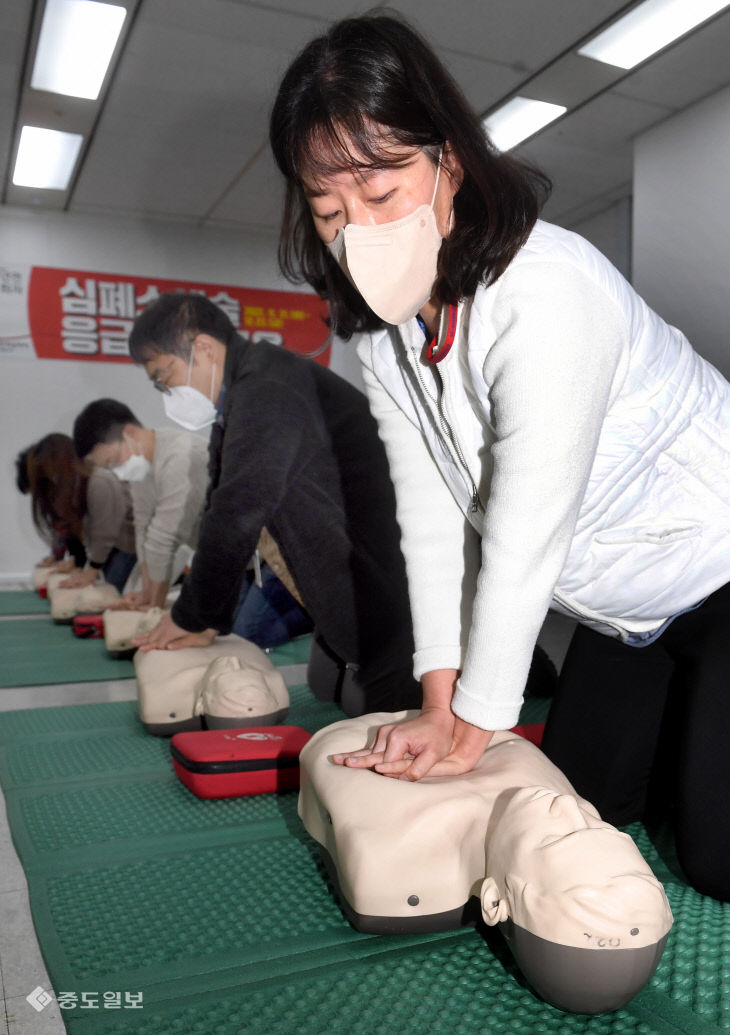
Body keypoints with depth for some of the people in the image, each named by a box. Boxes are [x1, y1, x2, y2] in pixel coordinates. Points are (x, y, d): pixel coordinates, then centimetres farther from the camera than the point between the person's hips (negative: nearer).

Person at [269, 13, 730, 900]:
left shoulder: (545, 293, -32)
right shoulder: (380, 324, -8)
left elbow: (524, 543, -29)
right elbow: (430, 511, -8)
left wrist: (471, 732, -19)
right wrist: (437, 703, -10)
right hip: (624, 605, 7)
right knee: (580, 798, 14)